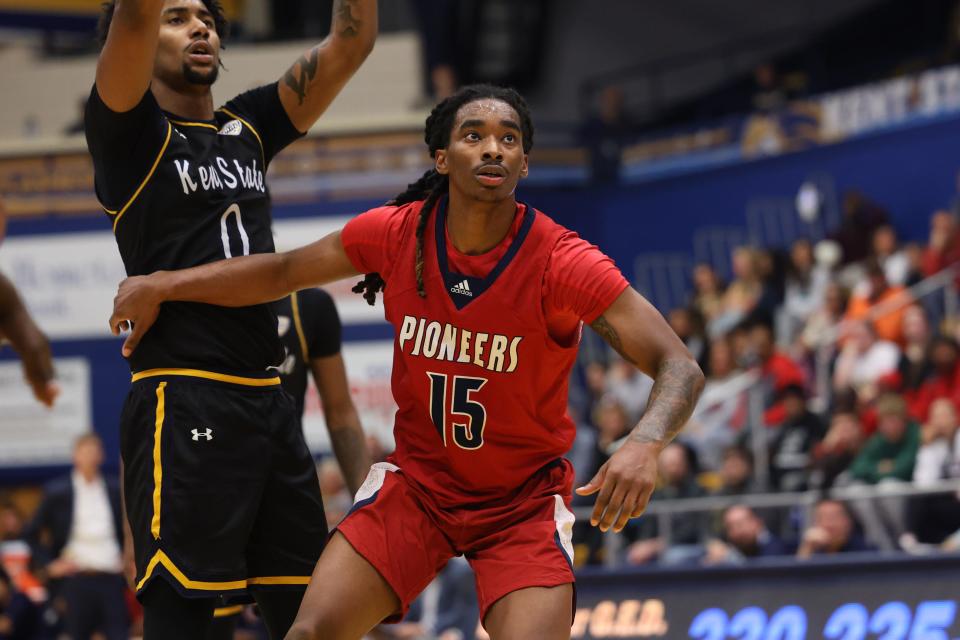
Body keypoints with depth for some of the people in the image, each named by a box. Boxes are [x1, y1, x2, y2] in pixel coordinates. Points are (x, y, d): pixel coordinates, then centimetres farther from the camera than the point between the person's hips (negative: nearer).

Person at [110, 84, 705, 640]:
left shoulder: (562, 262, -21)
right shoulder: (395, 235, -10)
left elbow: (681, 369, -24)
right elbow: (285, 271, 8)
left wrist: (645, 443, -44)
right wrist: (163, 285, 2)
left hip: (524, 499, -3)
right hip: (418, 480, 3)